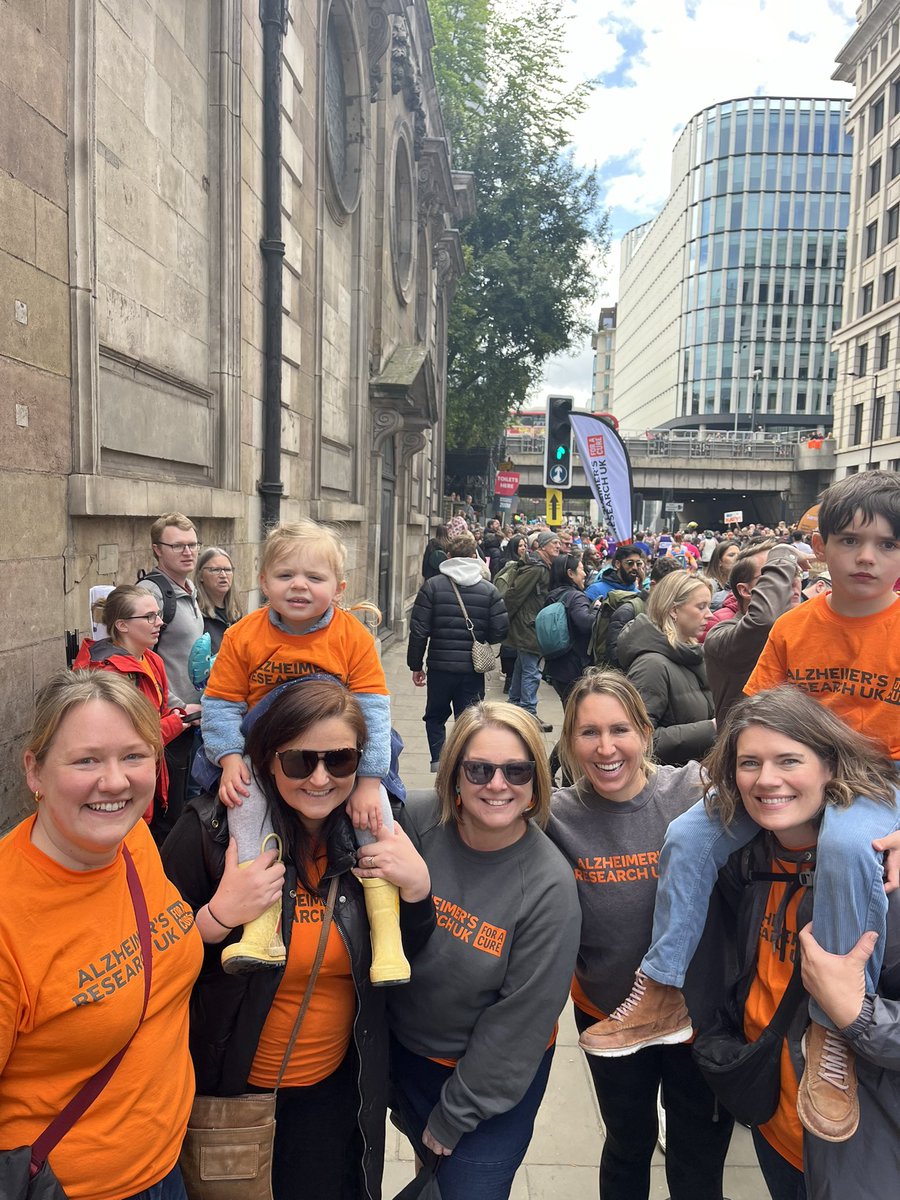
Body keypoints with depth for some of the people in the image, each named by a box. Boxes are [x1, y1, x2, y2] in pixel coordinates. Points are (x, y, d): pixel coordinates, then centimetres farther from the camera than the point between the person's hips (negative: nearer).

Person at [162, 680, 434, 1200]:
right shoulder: (209, 832, -21)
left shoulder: (374, 835, -11)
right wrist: (218, 918, -32)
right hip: (227, 1083, -2)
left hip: (335, 1085, 2)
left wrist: (417, 889, -20)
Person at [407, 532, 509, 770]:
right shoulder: (489, 590, -1)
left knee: (435, 717, 18)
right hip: (473, 669, 1)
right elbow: (500, 631, -5)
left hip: (440, 665, -1)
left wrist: (416, 665, 3)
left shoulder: (432, 585, -5)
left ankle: (439, 762, 4)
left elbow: (419, 631, -7)